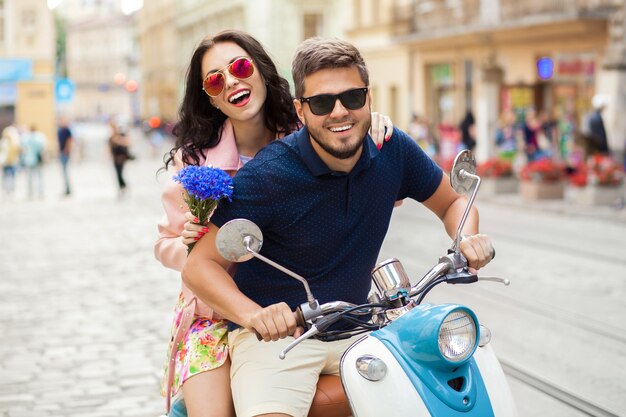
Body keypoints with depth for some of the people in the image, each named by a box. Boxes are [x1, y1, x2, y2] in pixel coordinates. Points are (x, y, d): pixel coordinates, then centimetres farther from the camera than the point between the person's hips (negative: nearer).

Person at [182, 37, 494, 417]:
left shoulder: (393, 149, -4)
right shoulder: (267, 175, -17)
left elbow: (451, 202, 13)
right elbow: (200, 264, -16)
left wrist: (467, 239, -10)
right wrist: (254, 315, -34)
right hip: (276, 330, -4)